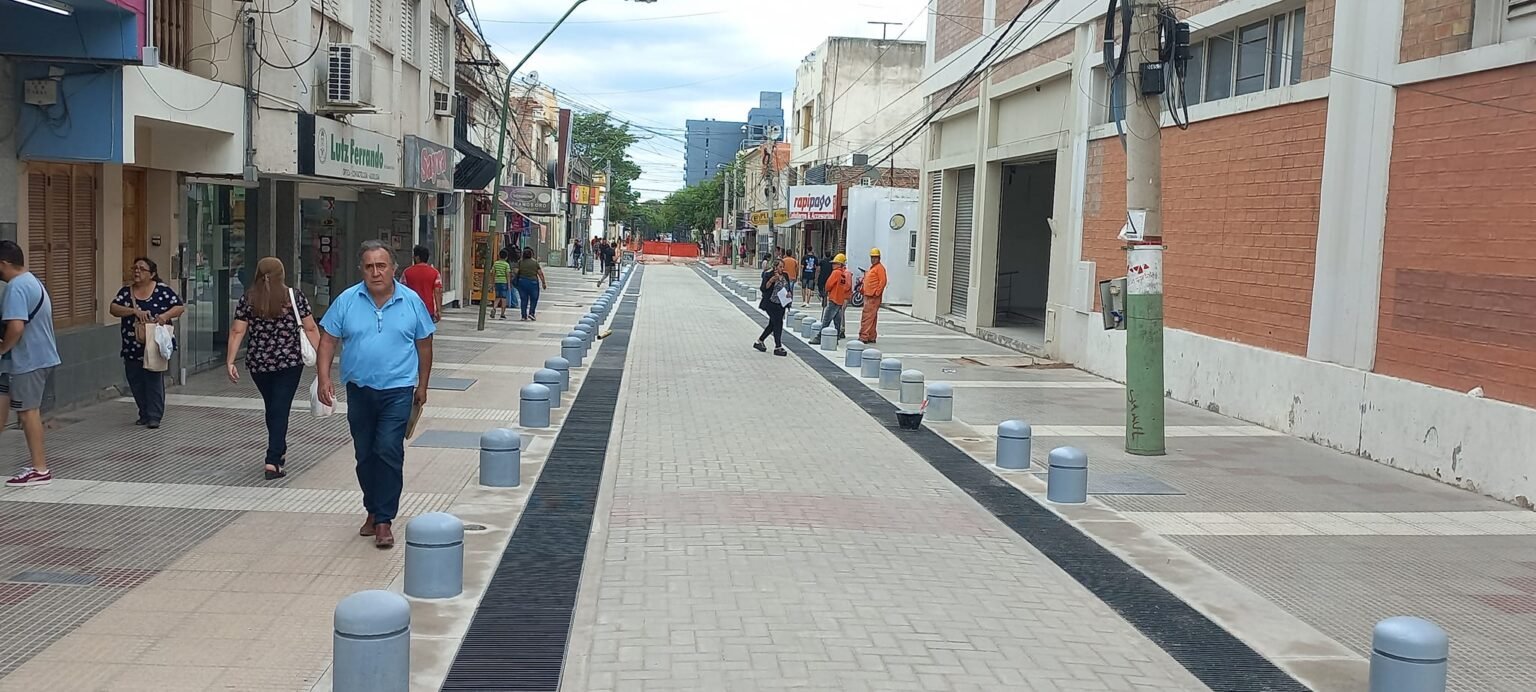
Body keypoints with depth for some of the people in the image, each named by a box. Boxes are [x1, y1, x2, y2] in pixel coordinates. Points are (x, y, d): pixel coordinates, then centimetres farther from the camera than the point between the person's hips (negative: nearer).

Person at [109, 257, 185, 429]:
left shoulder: (162, 290, -2)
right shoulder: (126, 291, 7)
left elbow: (180, 307, -2)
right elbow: (113, 309, -5)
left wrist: (166, 315, -22)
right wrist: (134, 311, -21)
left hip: (154, 345, -4)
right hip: (132, 348, 4)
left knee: (154, 380, -6)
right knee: (136, 383, 8)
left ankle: (154, 416, 0)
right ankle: (144, 414, 21)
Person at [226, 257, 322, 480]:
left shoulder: (247, 300, 2)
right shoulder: (295, 297, -2)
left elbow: (237, 332, -1)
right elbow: (310, 329, -3)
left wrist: (230, 361, 1)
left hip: (258, 363, 2)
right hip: (290, 362, -2)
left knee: (271, 407, 20)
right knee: (281, 409, -2)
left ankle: (279, 451, 36)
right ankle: (272, 462, -10)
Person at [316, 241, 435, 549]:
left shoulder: (411, 301, -2)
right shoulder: (346, 301, -1)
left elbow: (424, 345, 7)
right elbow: (328, 340, 3)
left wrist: (422, 386, 9)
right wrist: (323, 379, -7)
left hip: (397, 390, -2)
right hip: (359, 389, 3)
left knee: (388, 452, -12)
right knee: (365, 455, 12)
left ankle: (384, 520, -6)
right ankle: (373, 511, 30)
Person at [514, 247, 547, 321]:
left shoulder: (520, 262, 2)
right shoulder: (535, 262, -2)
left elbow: (516, 272, -2)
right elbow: (540, 273, -2)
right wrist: (544, 283, 4)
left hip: (522, 281, 2)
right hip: (533, 281, -2)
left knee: (524, 299, 8)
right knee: (534, 299, 10)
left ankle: (524, 316, 7)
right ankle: (531, 313, -5)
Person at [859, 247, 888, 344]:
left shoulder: (880, 267, -8)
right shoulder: (872, 267, 21)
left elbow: (882, 282, -16)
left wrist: (877, 293, -18)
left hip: (873, 297, -10)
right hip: (868, 296, 10)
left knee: (867, 316, -14)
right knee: (871, 317, 13)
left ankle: (864, 337, -16)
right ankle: (871, 337, 18)